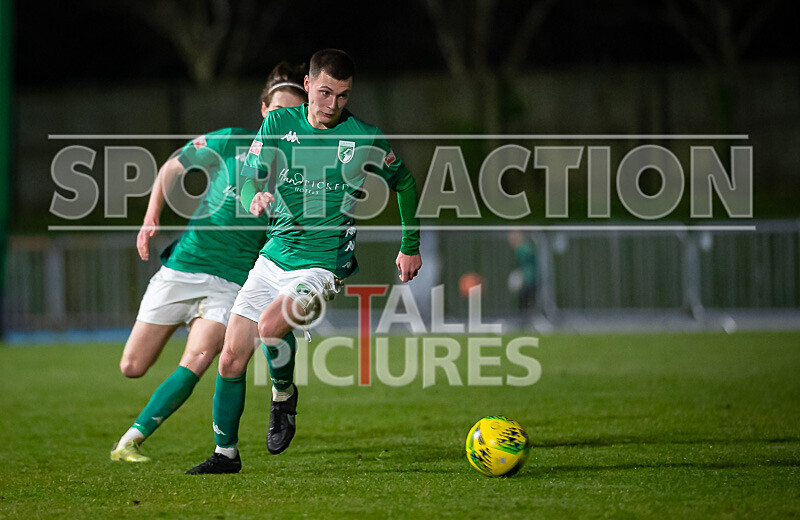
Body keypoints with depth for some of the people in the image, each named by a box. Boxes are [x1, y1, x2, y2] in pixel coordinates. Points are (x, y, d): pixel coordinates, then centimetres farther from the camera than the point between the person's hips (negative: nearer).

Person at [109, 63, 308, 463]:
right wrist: (151, 217, 0)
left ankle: (131, 440, -14)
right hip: (184, 265, 1)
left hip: (233, 282, 0)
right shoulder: (230, 143, -1)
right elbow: (173, 167, 11)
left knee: (197, 361, -24)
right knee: (132, 368, 1)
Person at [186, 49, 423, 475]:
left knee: (269, 326, -31)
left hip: (322, 264, -4)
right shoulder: (279, 124, 2)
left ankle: (283, 396, -1)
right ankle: (225, 453, 16)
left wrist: (411, 247, 16)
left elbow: (404, 183, 9)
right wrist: (255, 196, -25)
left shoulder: (364, 139, -6)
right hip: (274, 257, 4)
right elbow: (249, 177, -1)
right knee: (231, 358, 0)